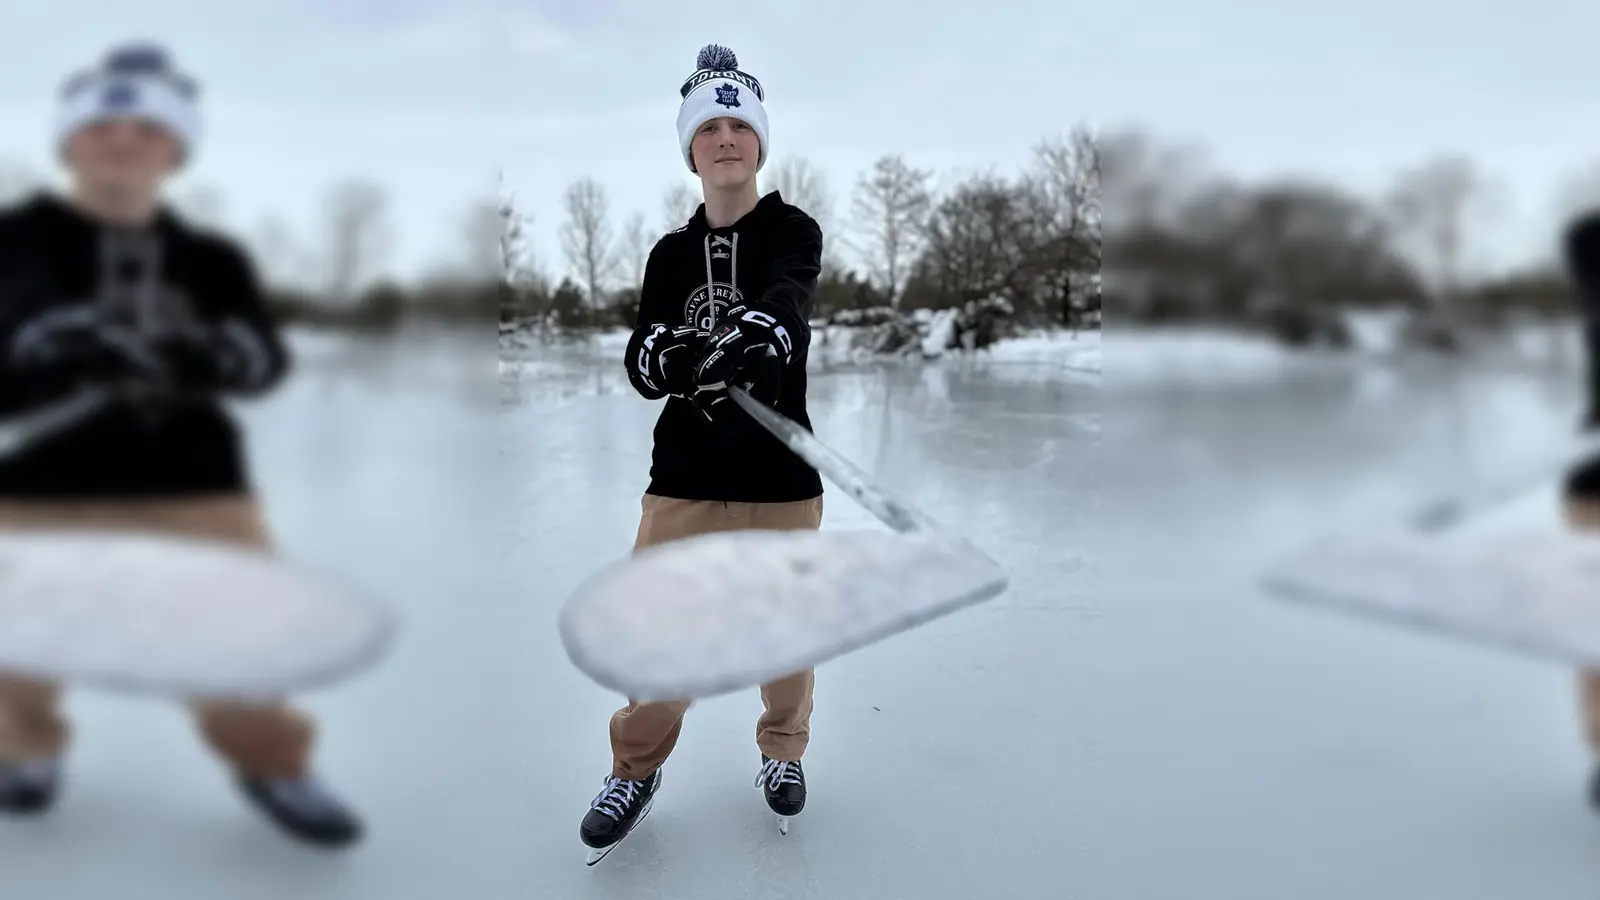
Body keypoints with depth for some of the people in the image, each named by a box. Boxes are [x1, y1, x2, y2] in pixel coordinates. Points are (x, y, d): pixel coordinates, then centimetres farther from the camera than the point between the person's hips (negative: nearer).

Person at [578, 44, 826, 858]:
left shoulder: (793, 232, -3)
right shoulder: (670, 253, 8)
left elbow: (787, 301, -26)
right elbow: (640, 363, 0)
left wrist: (754, 333, -49)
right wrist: (667, 356, -25)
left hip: (780, 472, -2)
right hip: (685, 470, 2)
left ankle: (783, 748, 35)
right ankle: (636, 768, 24)